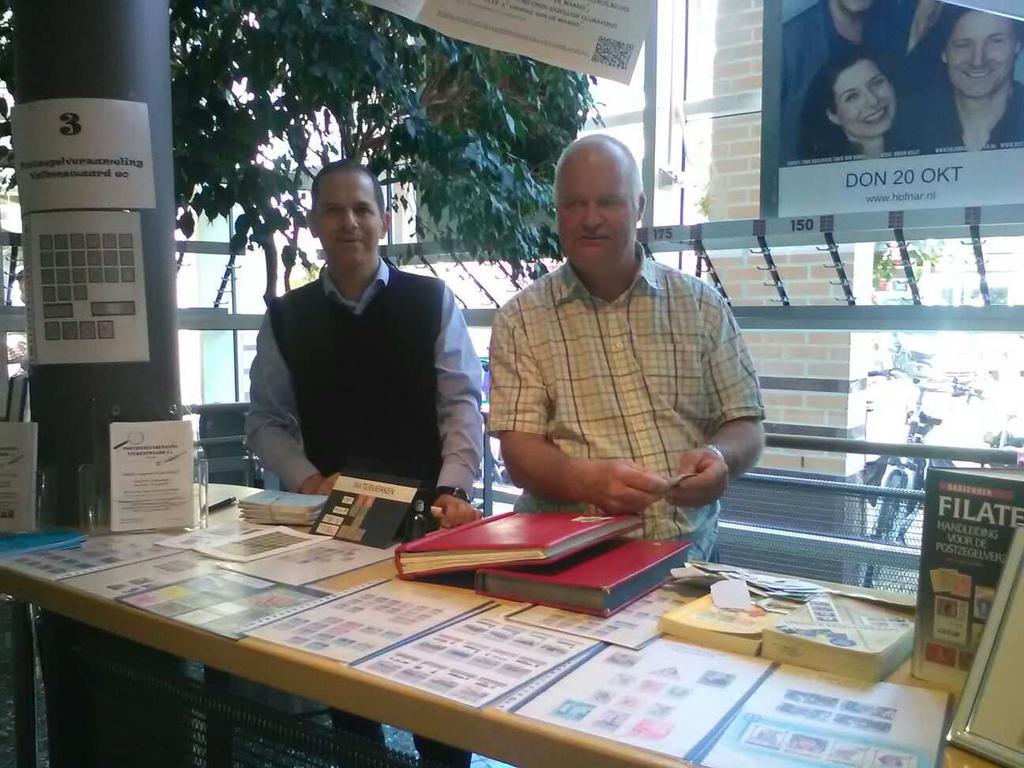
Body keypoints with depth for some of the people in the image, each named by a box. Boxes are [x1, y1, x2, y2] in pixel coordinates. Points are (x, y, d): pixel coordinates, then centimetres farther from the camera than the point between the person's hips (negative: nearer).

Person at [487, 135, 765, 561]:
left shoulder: (702, 305, 8)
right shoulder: (521, 319, 3)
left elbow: (745, 426, 10)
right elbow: (519, 451, -2)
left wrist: (718, 457, -12)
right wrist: (586, 479, -22)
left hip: (686, 550, 3)